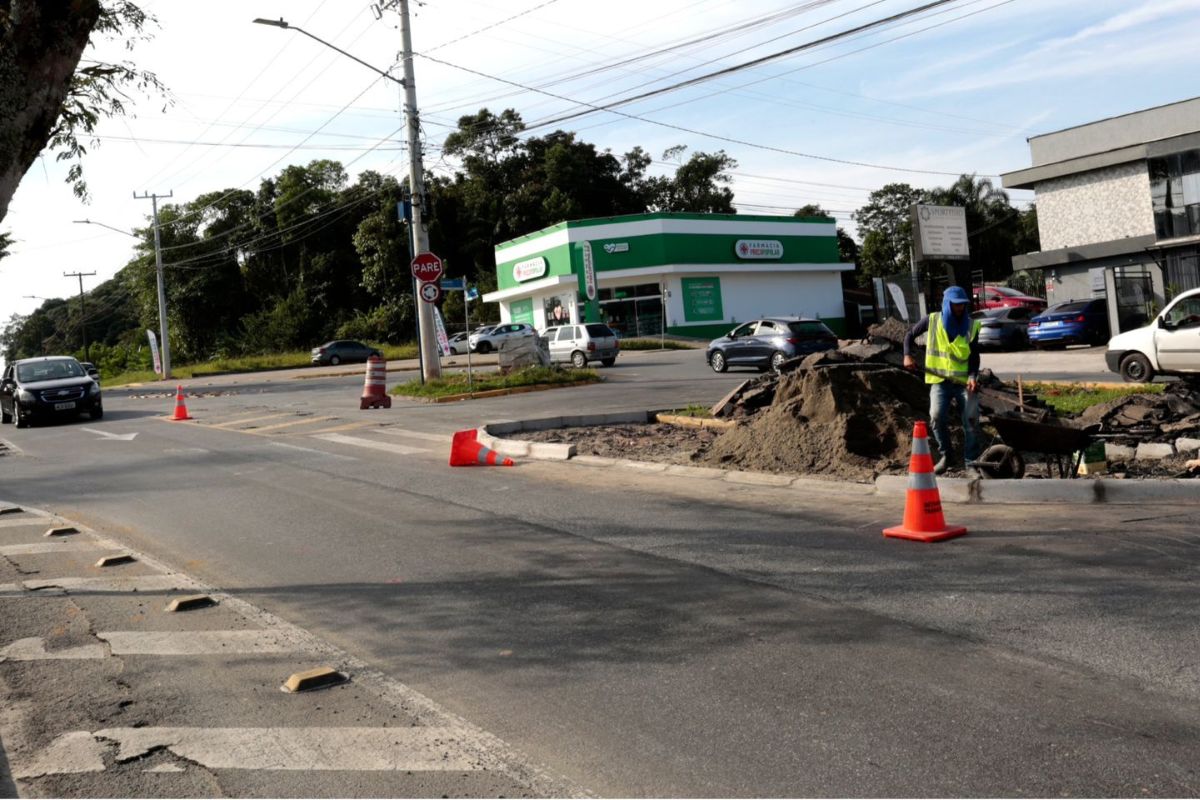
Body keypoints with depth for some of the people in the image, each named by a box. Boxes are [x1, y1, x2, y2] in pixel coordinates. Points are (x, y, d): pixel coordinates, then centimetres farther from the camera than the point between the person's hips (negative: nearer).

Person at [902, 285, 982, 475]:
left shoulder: (971, 325, -1)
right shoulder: (931, 320, -1)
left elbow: (974, 356, -2)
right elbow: (910, 335, 13)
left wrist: (972, 377, -18)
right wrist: (907, 355, -3)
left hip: (964, 381, 1)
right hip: (940, 380, -1)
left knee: (971, 418, -7)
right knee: (937, 415, -17)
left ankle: (971, 460, 6)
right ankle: (945, 455, 2)